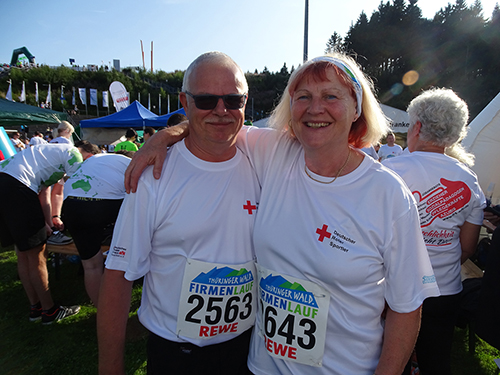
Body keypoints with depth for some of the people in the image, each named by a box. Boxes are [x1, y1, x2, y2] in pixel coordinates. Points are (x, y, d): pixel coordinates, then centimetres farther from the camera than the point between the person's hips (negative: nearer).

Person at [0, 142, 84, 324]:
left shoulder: (52, 152, 29)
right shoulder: (73, 153, 2)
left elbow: (44, 194, 26)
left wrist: (48, 224, 23)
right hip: (16, 186, -10)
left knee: (23, 254, 16)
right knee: (36, 255, 1)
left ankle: (36, 307, 28)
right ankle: (49, 311, 15)